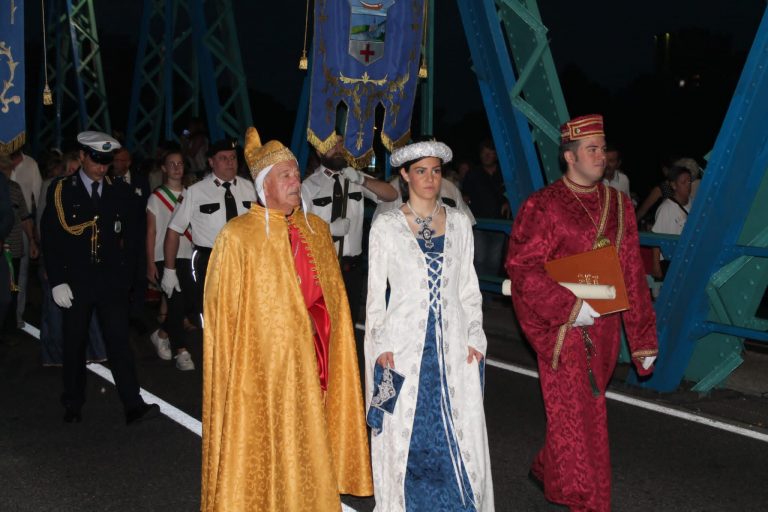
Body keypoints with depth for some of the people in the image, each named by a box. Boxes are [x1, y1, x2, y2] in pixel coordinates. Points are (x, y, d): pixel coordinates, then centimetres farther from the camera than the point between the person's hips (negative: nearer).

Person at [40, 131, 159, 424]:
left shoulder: (120, 192, 6)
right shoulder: (62, 191, 1)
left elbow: (131, 235, 8)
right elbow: (50, 239, -1)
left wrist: (127, 274, 0)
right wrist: (57, 281, -8)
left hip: (112, 281, 1)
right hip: (75, 282, 0)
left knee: (119, 342, -4)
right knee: (74, 344, 10)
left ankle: (133, 406, -5)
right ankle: (73, 405, 24)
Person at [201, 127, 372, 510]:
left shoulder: (316, 230, 7)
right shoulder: (237, 237, -9)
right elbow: (222, 313, -6)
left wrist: (307, 322, 4)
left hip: (307, 360, 5)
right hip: (259, 365, -5)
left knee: (307, 446, 12)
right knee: (258, 450, 4)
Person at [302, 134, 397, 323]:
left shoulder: (355, 178, 6)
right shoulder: (310, 185, -3)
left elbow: (392, 195, -2)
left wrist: (362, 180, -16)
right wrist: (329, 229, -19)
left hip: (353, 265, 3)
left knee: (351, 319, 13)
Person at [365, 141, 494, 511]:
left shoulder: (459, 222, 7)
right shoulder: (386, 226, -1)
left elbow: (469, 287, 9)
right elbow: (375, 292, 1)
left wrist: (474, 337, 2)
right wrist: (381, 346, -6)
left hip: (453, 345, 2)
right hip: (405, 345, -2)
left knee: (460, 435, 5)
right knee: (407, 436, 6)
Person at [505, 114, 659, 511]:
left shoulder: (617, 205, 8)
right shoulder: (542, 206, -8)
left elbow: (632, 274, 9)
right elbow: (521, 267, -13)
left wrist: (642, 340, 8)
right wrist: (571, 307, -22)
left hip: (603, 329, 5)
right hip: (561, 329, -5)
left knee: (583, 410, 16)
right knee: (575, 416, -1)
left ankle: (545, 470, 39)